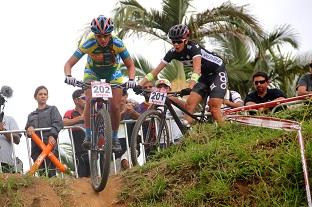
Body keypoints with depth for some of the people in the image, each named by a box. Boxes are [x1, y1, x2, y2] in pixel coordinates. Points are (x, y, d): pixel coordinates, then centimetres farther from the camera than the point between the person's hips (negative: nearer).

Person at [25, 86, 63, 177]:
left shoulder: (52, 109, 16)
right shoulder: (31, 115, 28)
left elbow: (58, 123, 0)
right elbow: (27, 129, 20)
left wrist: (52, 135, -18)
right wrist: (28, 130, -6)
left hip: (50, 143, -3)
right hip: (36, 147, 4)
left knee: (51, 172, -15)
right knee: (41, 172, -6)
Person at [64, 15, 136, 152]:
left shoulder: (117, 44, -30)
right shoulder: (89, 44, -32)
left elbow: (130, 65, -21)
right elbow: (69, 64, -31)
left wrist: (131, 79, -40)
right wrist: (68, 76, -51)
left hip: (113, 75, 1)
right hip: (93, 74, 0)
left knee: (115, 106, -11)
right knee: (90, 101, -24)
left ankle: (115, 138, 8)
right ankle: (88, 136, -17)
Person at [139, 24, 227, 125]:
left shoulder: (193, 47, -29)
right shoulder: (173, 52, -11)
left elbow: (197, 69, -43)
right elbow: (157, 70, -13)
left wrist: (190, 87, -58)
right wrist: (140, 85, -23)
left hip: (218, 72, -6)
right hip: (205, 75, 6)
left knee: (214, 106, -20)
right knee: (190, 103, -11)